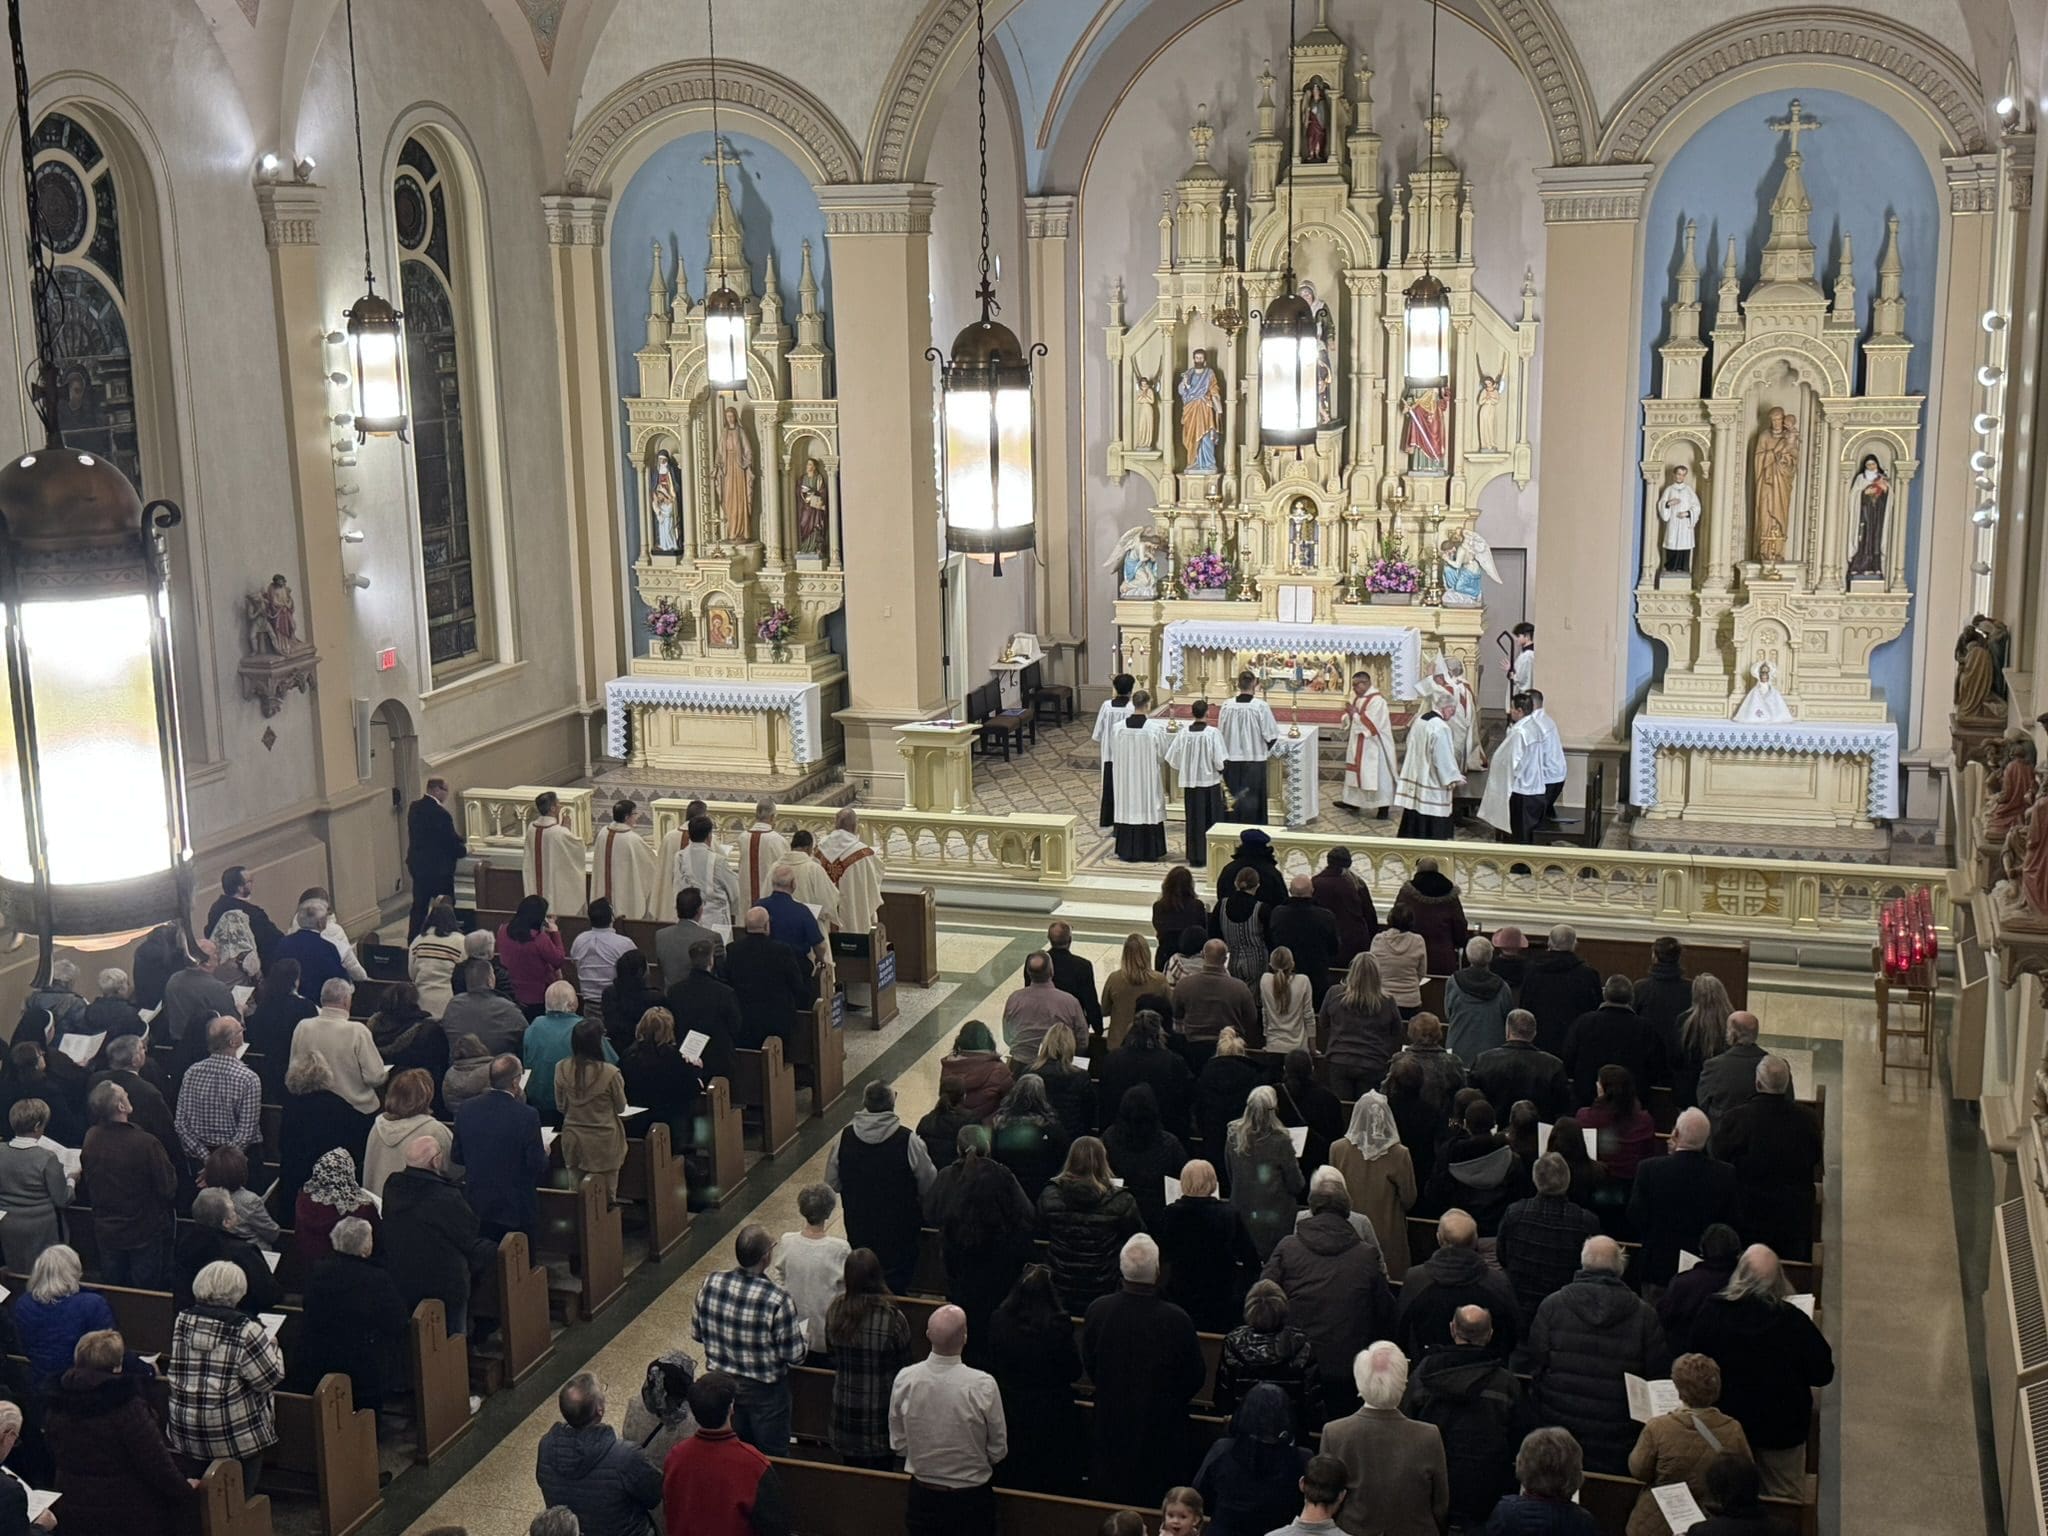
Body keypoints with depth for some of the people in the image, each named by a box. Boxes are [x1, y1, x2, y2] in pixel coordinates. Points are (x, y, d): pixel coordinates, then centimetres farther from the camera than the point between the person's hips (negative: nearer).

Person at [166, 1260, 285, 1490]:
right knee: (239, 1495, 11)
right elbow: (271, 1379, -13)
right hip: (234, 1435, -5)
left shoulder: (183, 1319, -2)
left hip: (184, 1429, 5)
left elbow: (176, 1372, 11)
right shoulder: (245, 1330, -18)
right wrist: (270, 1346, 3)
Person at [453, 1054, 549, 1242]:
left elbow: (456, 1157, 5)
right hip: (517, 1210, -4)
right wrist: (544, 1154, 7)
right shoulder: (527, 1115, -20)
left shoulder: (465, 1111, -6)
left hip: (478, 1207, 4)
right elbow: (539, 1168, -15)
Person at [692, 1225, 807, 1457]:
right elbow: (794, 1356, -20)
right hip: (764, 1390, -5)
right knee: (772, 1458, 16)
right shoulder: (777, 1300, -29)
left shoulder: (710, 1283, -16)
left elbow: (696, 1333, -1)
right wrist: (801, 1334, 0)